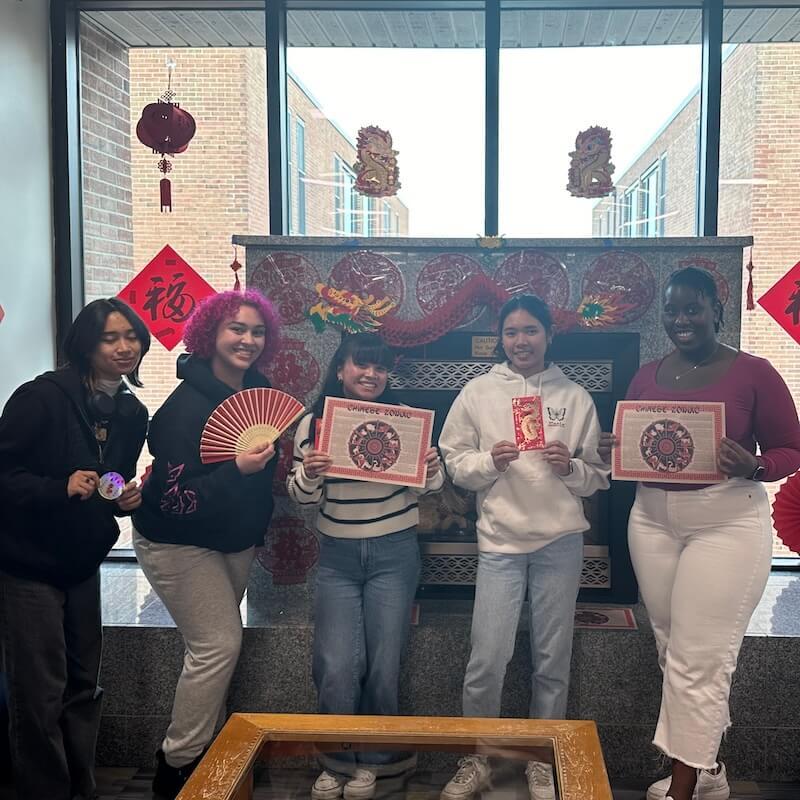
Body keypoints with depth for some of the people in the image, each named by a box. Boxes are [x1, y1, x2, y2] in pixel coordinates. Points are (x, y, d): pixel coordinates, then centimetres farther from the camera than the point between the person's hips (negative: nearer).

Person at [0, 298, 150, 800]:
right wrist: (60, 487, -30)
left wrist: (128, 497, -4)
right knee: (41, 694, -2)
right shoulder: (43, 397, -17)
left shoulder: (133, 414, 4)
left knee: (83, 687, 15)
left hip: (81, 565, 7)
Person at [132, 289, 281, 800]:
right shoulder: (188, 405, -25)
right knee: (219, 644, -10)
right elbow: (174, 497, -26)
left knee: (220, 643, 11)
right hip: (180, 543, -7)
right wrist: (237, 470, -36)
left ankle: (205, 752, 26)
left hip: (237, 540, 7)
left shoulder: (257, 390, -2)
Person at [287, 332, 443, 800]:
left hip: (394, 555, -1)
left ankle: (375, 758, 26)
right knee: (337, 666, -6)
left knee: (383, 665, 3)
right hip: (337, 557, 1)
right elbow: (302, 497, 5)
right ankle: (340, 760, 18)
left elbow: (431, 487, 6)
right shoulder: (313, 423, 0)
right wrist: (307, 474, -17)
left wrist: (433, 471, -16)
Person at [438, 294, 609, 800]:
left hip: (561, 541, 1)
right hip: (501, 540, -1)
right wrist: (489, 461, -15)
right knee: (487, 660, -3)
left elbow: (599, 477, 6)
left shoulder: (575, 397, 4)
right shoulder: (478, 392, 2)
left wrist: (570, 467, -14)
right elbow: (453, 463, 2)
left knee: (553, 661, 9)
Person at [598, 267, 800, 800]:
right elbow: (628, 445, 15)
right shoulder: (646, 377, 9)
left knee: (699, 658, -4)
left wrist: (753, 466, -24)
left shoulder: (753, 373, -6)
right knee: (673, 650, 12)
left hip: (727, 525, -5)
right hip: (653, 522, 6)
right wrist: (613, 450, -8)